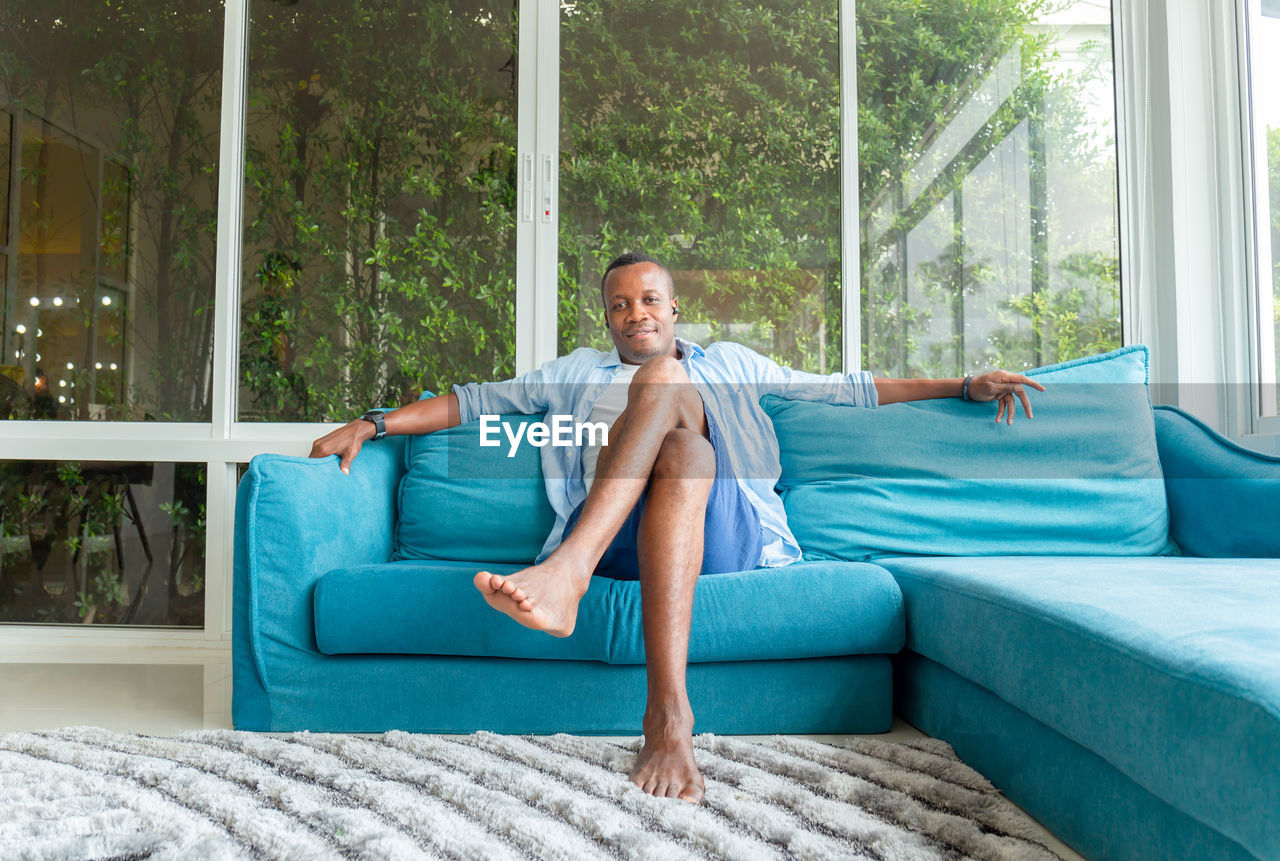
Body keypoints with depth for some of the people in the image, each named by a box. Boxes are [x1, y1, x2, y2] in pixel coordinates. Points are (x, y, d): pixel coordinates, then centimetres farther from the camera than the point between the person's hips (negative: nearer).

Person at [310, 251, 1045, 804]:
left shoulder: (730, 363, 32)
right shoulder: (577, 374, 32)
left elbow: (848, 389, 27)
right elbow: (471, 401, 26)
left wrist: (963, 385, 19)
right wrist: (371, 425, 15)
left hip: (728, 534, 0)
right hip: (616, 537, 0)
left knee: (661, 385, -29)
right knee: (667, 390, -27)